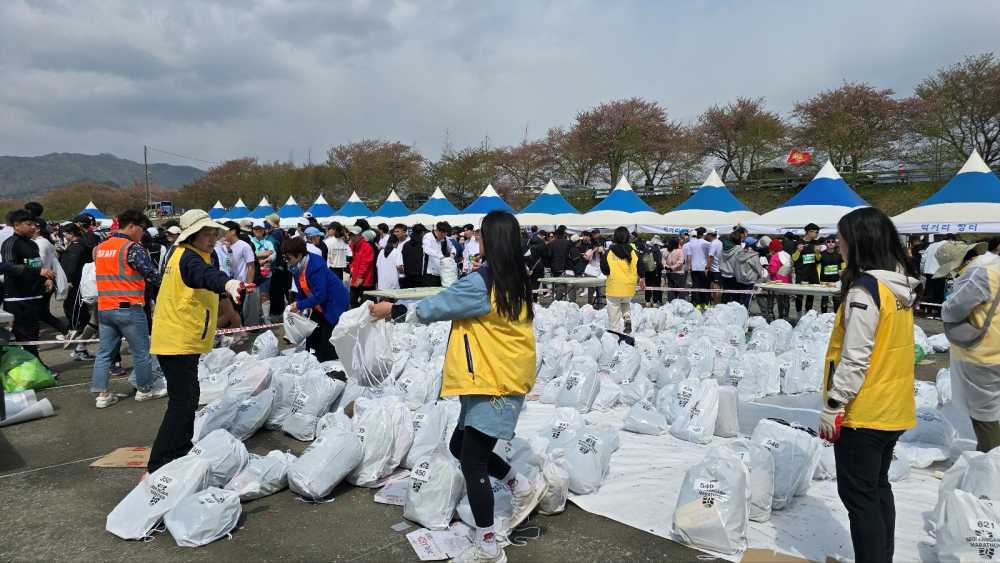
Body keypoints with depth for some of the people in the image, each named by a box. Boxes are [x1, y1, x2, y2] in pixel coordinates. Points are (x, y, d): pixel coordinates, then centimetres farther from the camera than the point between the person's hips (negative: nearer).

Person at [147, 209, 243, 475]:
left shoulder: (182, 254, 12)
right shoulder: (188, 259, -20)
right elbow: (206, 275, -44)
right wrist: (227, 283, -63)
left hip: (181, 340, 11)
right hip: (179, 342, -11)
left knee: (188, 396, 21)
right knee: (182, 401, -9)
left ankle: (181, 450, 34)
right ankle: (160, 462, -4)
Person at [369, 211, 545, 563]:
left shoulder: (480, 283, -20)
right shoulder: (515, 282, 6)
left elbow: (434, 308, -10)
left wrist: (394, 310, 4)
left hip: (494, 386, -9)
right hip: (504, 379, 9)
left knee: (472, 462, -1)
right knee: (461, 447, 20)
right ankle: (524, 487, 29)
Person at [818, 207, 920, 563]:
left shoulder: (864, 289, -21)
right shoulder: (898, 285, 7)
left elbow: (854, 358, -23)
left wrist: (832, 406, -16)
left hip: (862, 413, -9)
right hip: (893, 409, 9)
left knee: (859, 496, 2)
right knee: (878, 487, 20)